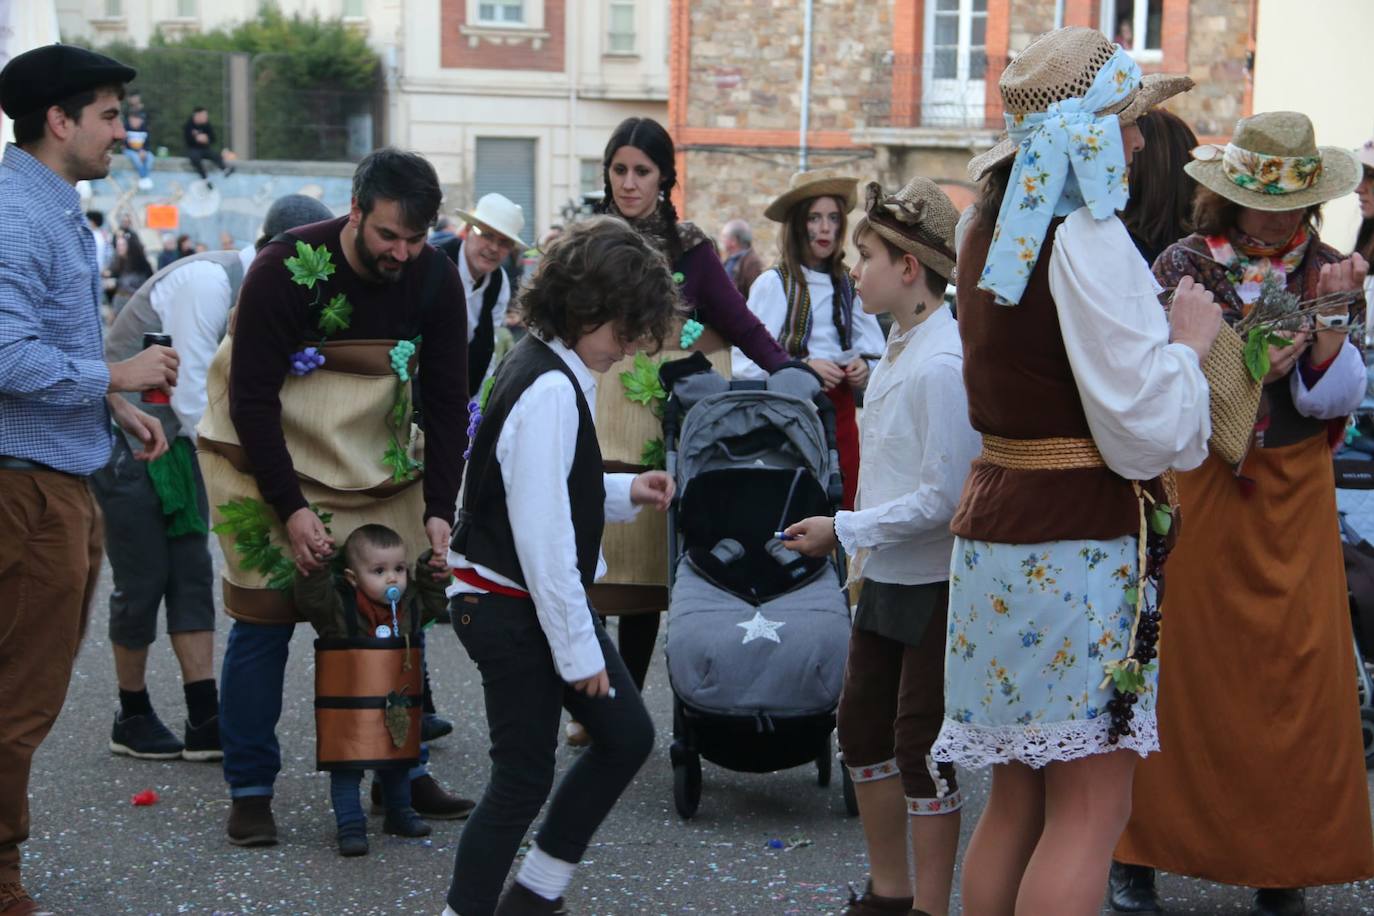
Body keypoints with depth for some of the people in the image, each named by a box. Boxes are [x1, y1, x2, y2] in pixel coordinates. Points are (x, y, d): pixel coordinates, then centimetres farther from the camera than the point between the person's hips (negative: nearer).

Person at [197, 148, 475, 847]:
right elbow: (251, 400, -19)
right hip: (270, 459, -4)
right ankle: (250, 790, 5)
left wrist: (439, 511, -9)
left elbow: (448, 401, -2)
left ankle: (403, 770, 17)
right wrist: (291, 509, -22)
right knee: (265, 617, -6)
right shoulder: (286, 270, -21)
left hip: (378, 468, 4)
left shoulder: (434, 277, -8)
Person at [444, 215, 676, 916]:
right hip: (516, 613, -10)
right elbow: (542, 533, -25)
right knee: (525, 775, 0)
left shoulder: (542, 366, 8)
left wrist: (624, 492, 8)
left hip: (543, 600, 10)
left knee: (627, 736, 15)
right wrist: (578, 648, -20)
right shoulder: (551, 391, -23)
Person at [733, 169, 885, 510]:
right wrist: (803, 368, -20)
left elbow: (875, 351, 18)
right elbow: (744, 363, -11)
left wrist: (864, 368, -3)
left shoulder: (848, 285, 12)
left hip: (840, 412, 5)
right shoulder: (773, 283, -3)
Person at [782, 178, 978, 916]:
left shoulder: (942, 364, -21)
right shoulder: (900, 349, 8)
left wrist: (842, 530, -17)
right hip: (888, 576, 9)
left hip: (935, 583, -9)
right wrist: (862, 551, 16)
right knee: (861, 725, 15)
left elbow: (939, 497, -23)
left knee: (920, 745, -1)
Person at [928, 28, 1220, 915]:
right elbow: (1145, 432, -17)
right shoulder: (1088, 241, -15)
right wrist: (1189, 341, -1)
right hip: (1080, 540, -9)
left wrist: (1157, 325, 17)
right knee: (1092, 807, -5)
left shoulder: (993, 233, 12)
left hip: (1003, 522, 9)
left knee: (1020, 796, 14)